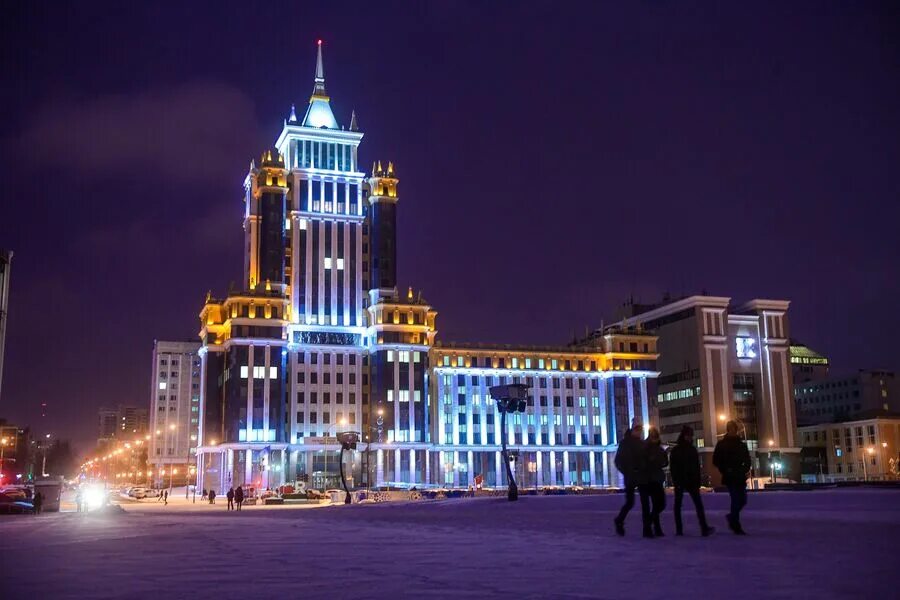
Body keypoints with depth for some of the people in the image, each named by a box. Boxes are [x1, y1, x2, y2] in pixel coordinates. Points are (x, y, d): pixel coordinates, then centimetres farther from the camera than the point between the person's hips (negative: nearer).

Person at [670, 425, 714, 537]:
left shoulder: (693, 449, 9)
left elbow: (697, 467, 10)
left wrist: (698, 481, 3)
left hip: (692, 481, 2)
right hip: (680, 481, -2)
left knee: (698, 503, -5)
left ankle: (704, 528, -10)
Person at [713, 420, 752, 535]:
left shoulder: (741, 444, 13)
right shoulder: (721, 444, -1)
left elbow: (747, 460, 16)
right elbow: (716, 460, -1)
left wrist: (745, 469, -2)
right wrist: (725, 470, -9)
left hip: (740, 477, 5)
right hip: (730, 478, -5)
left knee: (742, 500, 6)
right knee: (736, 500, -9)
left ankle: (732, 517, 31)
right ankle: (736, 526, -2)